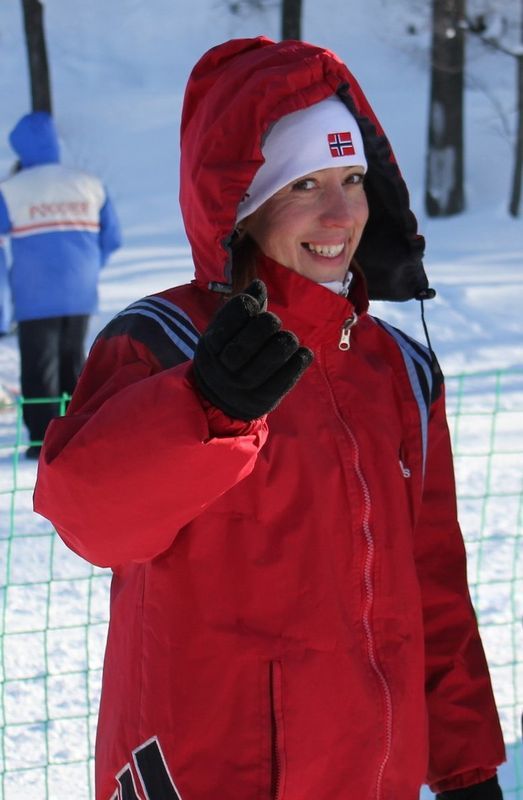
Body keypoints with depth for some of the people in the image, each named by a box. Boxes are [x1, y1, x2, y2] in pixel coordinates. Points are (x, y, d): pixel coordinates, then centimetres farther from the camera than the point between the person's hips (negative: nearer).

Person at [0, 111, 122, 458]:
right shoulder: (90, 184, 3)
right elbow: (112, 238, 6)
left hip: (35, 297, -4)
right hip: (81, 295, 4)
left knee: (39, 368, 3)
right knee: (74, 365, 16)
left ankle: (45, 440, -1)